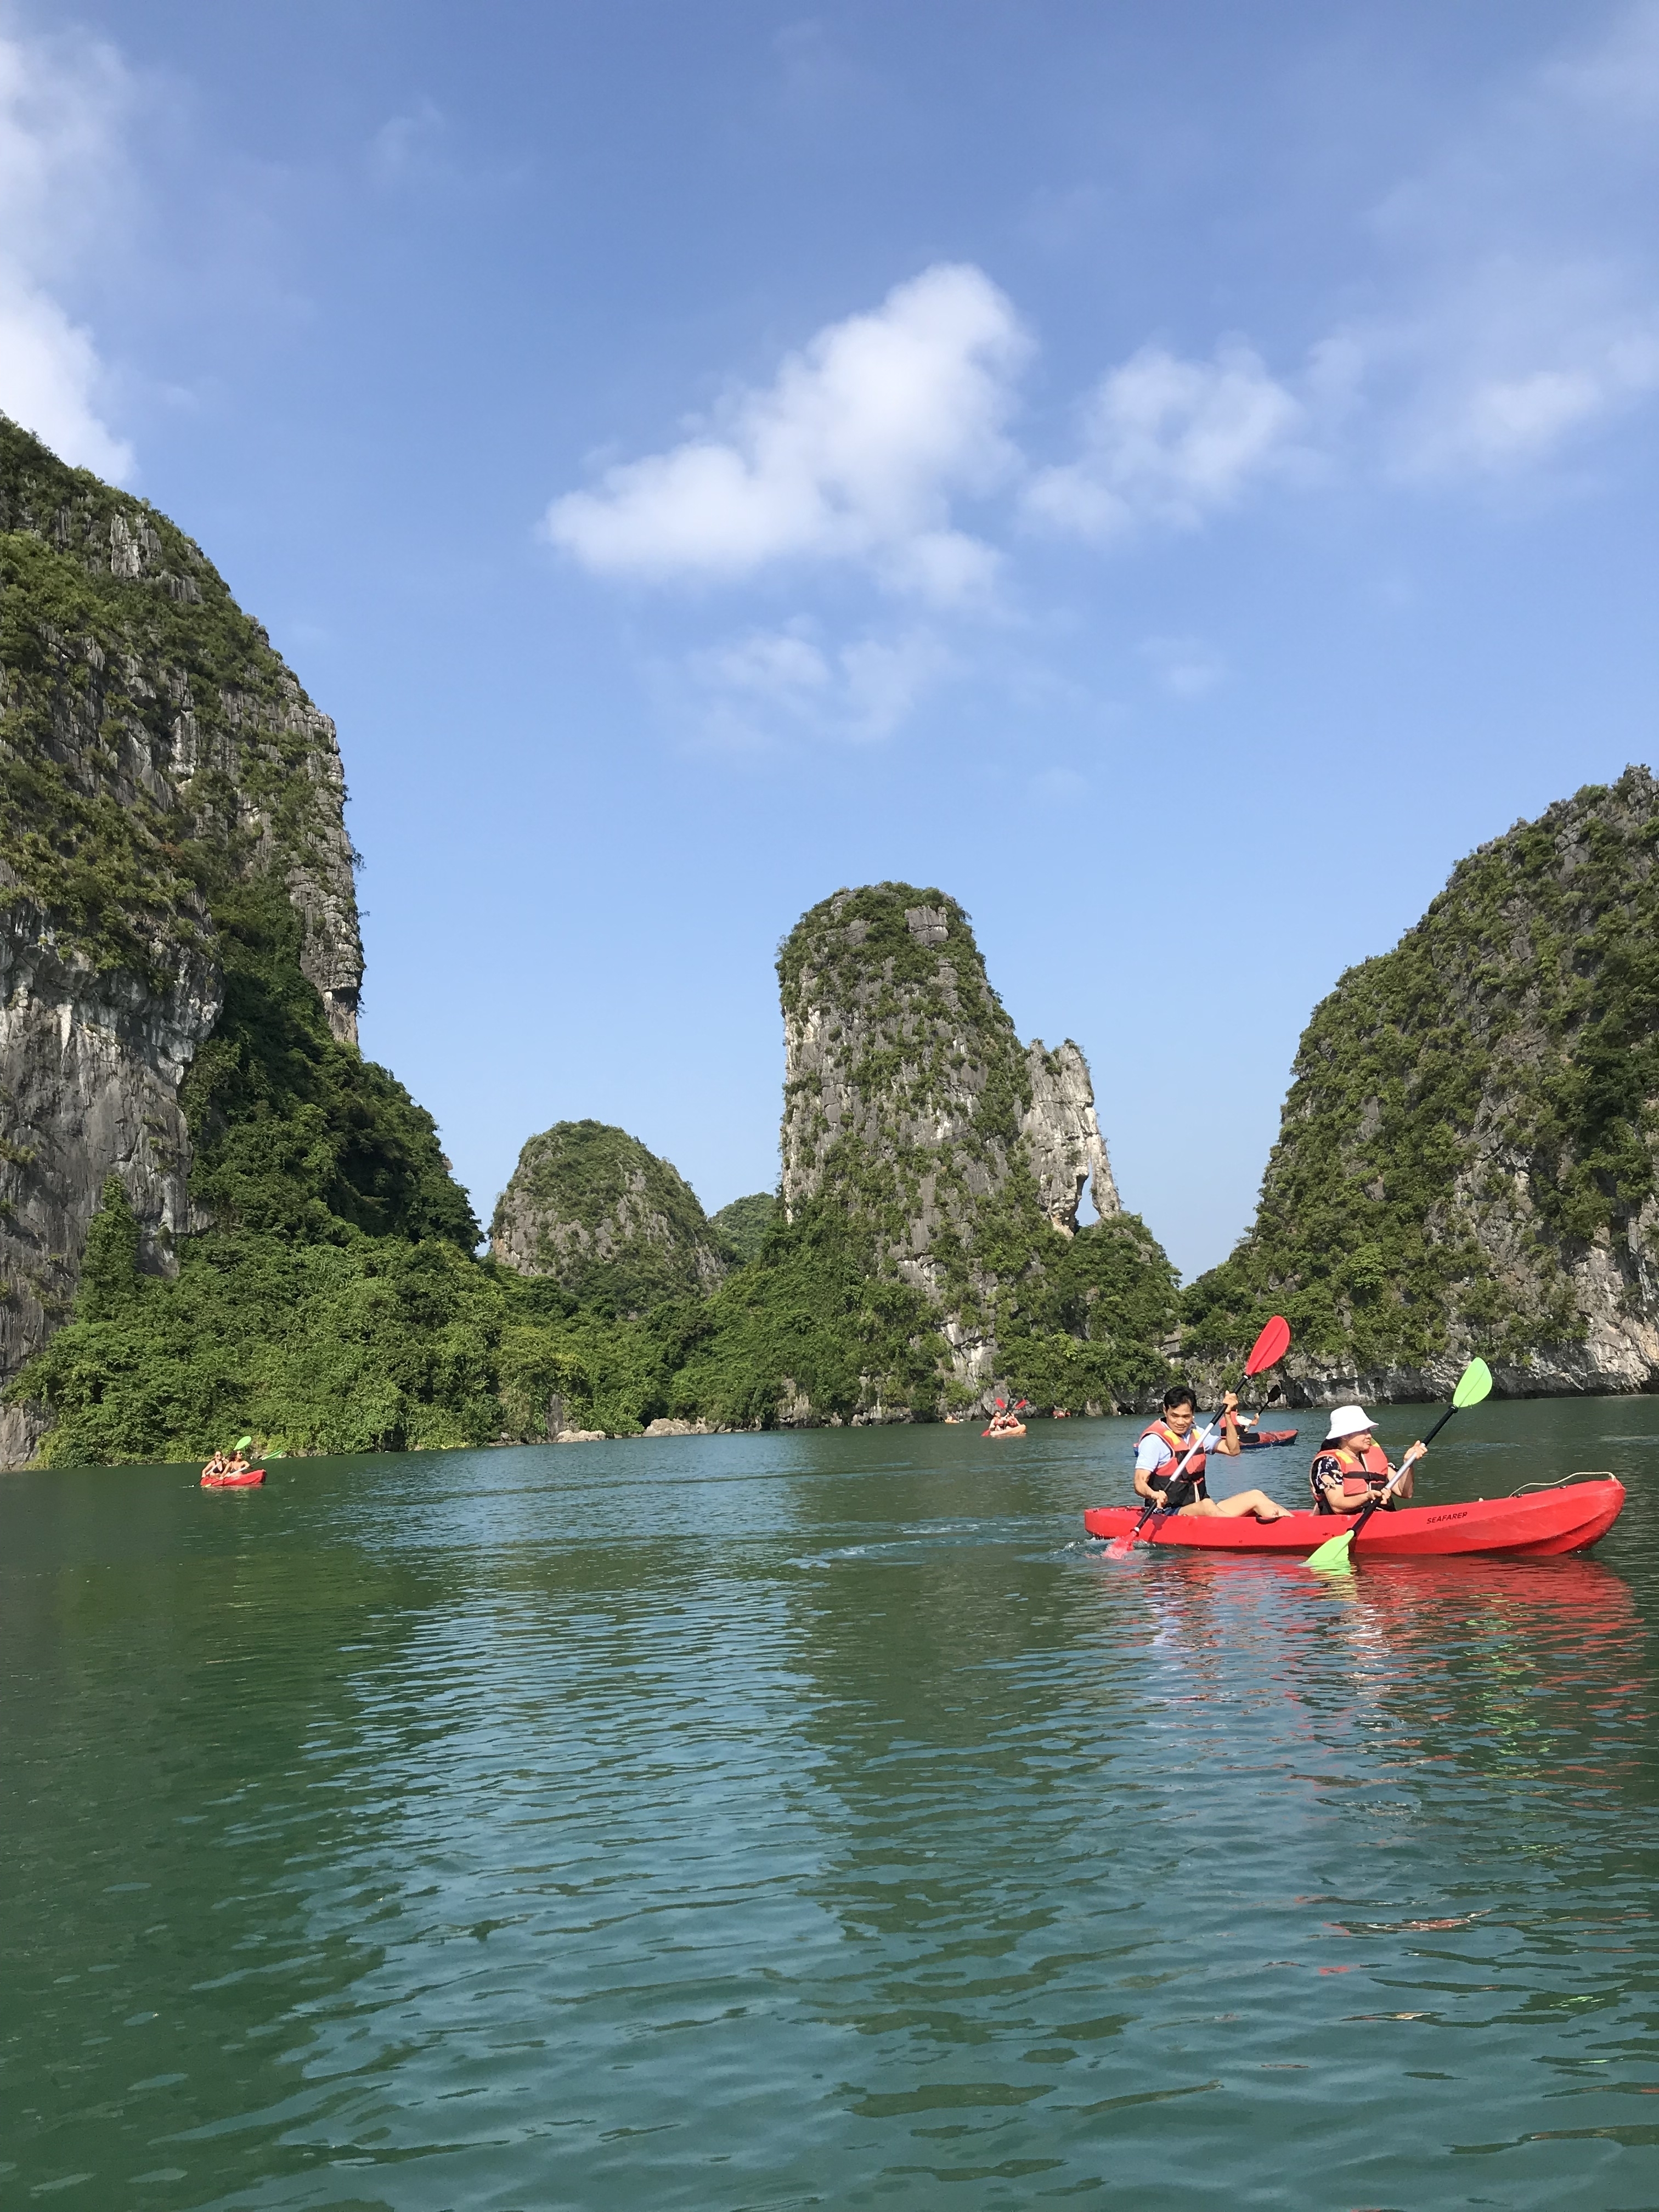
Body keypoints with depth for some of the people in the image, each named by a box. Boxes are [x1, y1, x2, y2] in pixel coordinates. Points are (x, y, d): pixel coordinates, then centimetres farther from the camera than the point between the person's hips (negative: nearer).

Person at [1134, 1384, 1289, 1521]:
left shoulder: (1196, 1434, 15)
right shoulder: (1154, 1440, -9)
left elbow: (1233, 1450, 14)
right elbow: (1140, 1484, -17)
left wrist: (1228, 1415, 3)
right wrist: (1154, 1494, -40)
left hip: (1202, 1511, 8)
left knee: (1255, 1497, -7)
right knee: (1206, 1506, -38)